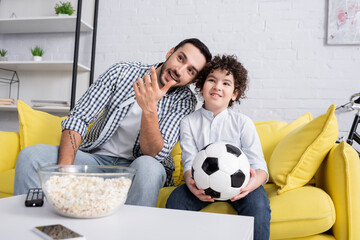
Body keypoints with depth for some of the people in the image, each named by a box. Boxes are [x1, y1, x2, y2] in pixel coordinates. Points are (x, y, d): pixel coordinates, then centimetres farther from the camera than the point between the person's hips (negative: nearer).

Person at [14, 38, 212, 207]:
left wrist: (149, 109, -35)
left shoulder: (185, 100, -7)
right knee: (31, 154, -19)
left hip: (135, 167, -1)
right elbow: (77, 119, -9)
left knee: (148, 167, -37)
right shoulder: (123, 72, -4)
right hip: (96, 156, 2)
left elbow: (155, 155, -18)